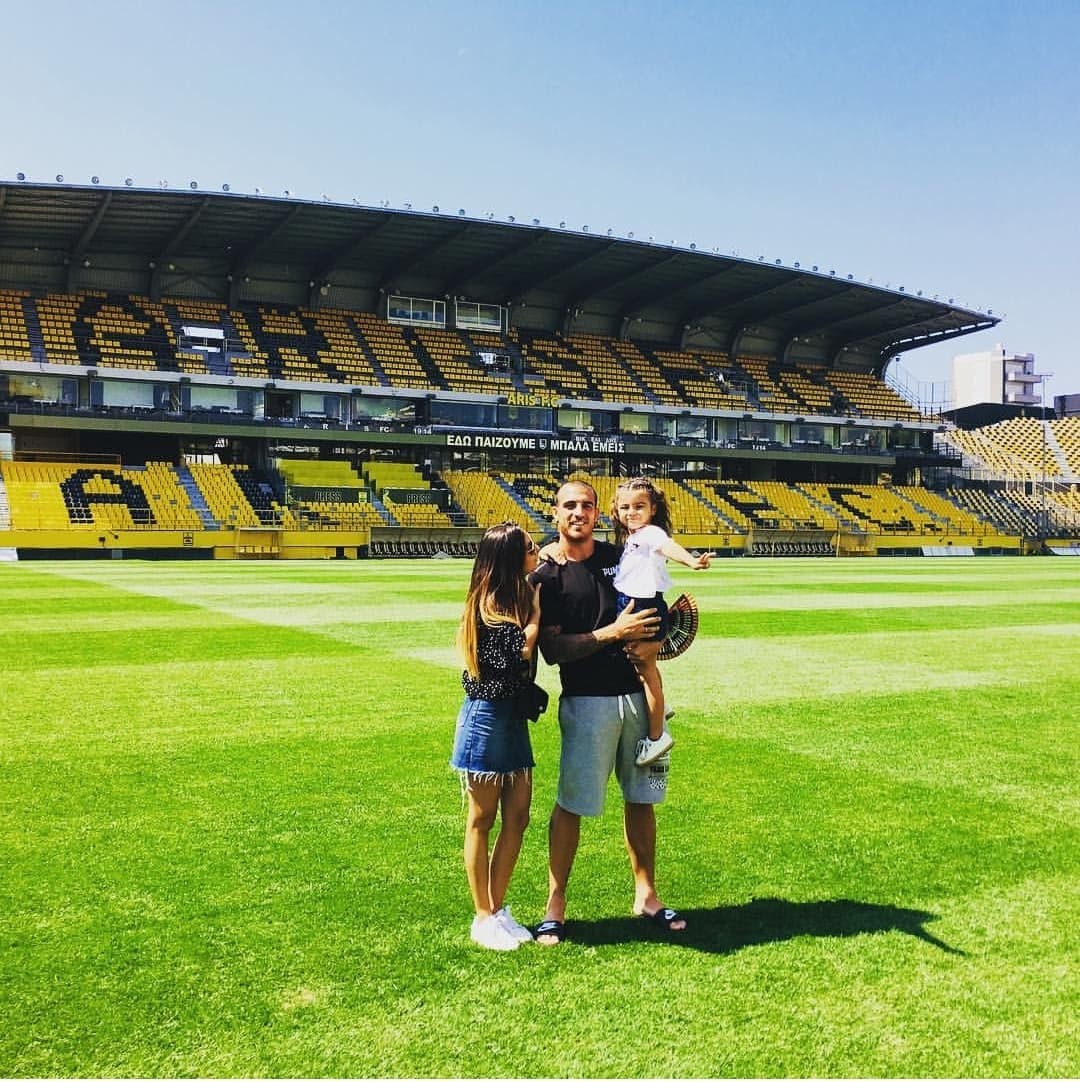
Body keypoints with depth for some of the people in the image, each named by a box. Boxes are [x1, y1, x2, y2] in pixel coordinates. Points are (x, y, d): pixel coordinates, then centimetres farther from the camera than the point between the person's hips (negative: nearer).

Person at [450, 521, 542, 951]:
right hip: (487, 718, -9)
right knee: (482, 820, 4)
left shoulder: (514, 597, 9)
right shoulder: (493, 603, -17)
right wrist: (538, 609, -15)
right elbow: (521, 650, -24)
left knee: (517, 816, 11)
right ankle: (483, 919, 17)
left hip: (511, 716, 9)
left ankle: (498, 909, 24)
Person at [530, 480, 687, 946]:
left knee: (642, 798, 12)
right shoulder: (546, 578, -3)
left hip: (637, 692, 4)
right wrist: (612, 634, -20)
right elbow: (552, 651, -11)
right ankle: (555, 905, 11)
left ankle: (646, 895, 25)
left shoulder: (621, 557, 9)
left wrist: (651, 639, -3)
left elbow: (651, 612, 20)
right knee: (571, 803, -1)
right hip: (586, 701, -4)